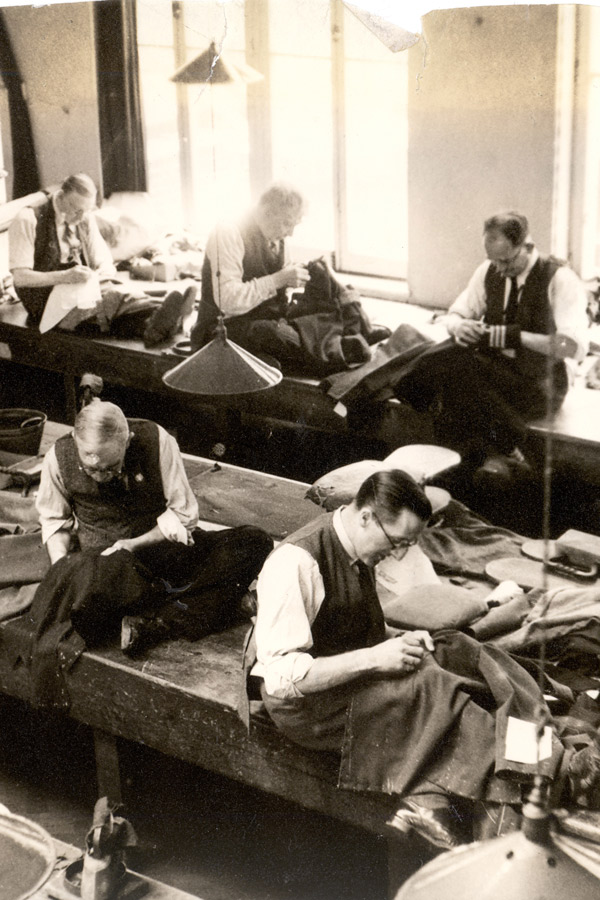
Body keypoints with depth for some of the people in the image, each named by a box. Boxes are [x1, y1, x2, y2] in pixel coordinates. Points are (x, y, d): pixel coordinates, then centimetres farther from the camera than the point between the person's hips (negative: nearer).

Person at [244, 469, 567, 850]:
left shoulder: (361, 551, 2)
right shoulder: (296, 562, -25)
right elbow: (282, 677, -27)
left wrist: (400, 638, -3)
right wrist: (374, 657, -27)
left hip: (353, 676, 9)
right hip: (302, 703, -9)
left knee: (458, 651, -11)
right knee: (428, 686, -26)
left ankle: (429, 799, -18)